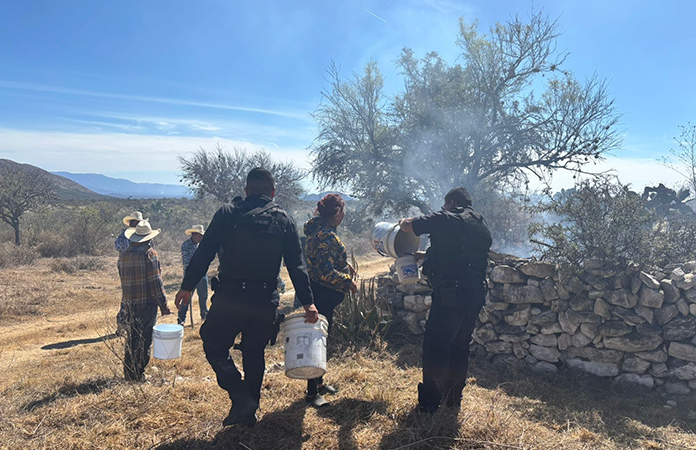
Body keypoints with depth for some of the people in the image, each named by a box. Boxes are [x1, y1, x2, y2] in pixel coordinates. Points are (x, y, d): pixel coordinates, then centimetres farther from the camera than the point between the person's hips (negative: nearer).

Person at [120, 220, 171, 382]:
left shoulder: (125, 254, 10)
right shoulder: (149, 253, -12)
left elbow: (124, 280, 17)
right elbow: (155, 281, -15)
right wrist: (163, 304, -11)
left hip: (129, 303, 7)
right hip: (146, 303, -7)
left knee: (131, 339, 16)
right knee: (144, 340, 1)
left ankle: (128, 373, 24)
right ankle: (138, 374, 5)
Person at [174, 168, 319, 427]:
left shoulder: (228, 213, 0)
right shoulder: (284, 220, 6)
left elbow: (204, 252, -3)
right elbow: (296, 266, 2)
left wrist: (187, 286, 5)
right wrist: (307, 302, 5)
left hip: (230, 297, -3)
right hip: (266, 302, 3)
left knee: (214, 345, 15)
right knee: (254, 354, 19)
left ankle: (241, 398, 1)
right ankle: (250, 412, 28)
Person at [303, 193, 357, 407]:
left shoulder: (319, 228, 9)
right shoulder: (327, 237, -24)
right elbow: (326, 273, -27)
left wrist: (345, 265, 15)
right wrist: (348, 282, -15)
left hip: (319, 293, 11)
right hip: (322, 295, -11)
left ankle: (319, 383, 35)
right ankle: (312, 392, 11)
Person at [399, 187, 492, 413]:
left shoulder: (446, 219, -6)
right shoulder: (483, 228, 18)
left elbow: (408, 225, -8)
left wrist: (404, 221, 16)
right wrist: (427, 255, 32)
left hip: (450, 295, -8)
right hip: (475, 295, 8)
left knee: (434, 348, 2)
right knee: (460, 347, 19)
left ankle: (429, 401, 10)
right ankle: (454, 397, 30)